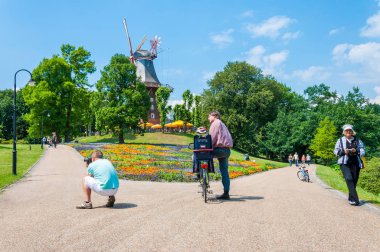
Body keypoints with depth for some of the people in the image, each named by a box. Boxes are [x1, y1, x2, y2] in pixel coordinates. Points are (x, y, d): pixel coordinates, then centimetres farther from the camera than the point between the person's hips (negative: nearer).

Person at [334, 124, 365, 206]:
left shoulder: (358, 141, 10)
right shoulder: (340, 140, 7)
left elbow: (363, 151, 7)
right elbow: (336, 151, 6)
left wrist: (356, 151, -14)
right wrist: (343, 151, -13)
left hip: (355, 163, 2)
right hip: (344, 163, -2)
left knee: (354, 181, 3)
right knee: (349, 179, -20)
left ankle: (351, 199, 21)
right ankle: (355, 199, -21)